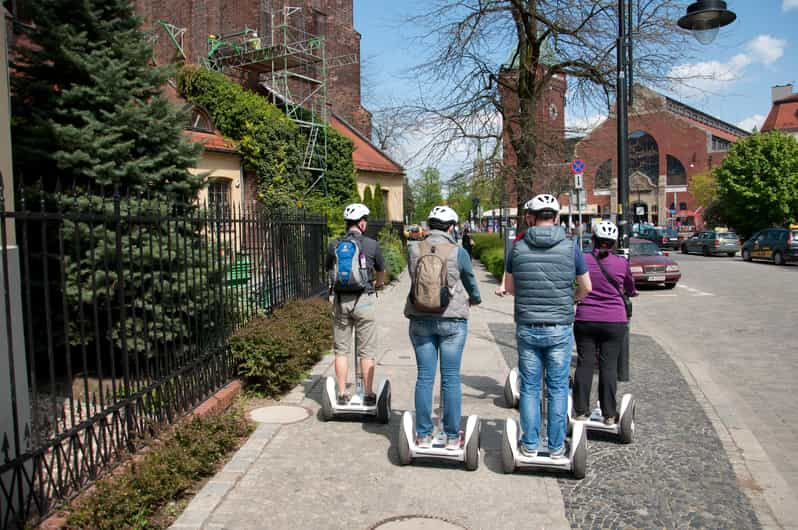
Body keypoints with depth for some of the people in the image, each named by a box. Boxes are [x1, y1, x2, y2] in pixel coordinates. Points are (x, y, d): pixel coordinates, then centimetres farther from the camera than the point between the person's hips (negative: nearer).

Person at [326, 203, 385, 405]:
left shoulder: (334, 245, 2)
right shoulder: (371, 245, -3)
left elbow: (328, 270, 16)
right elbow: (382, 273, 11)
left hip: (340, 300, 2)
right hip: (364, 300, -2)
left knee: (341, 350, 11)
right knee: (366, 351, 6)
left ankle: (342, 394, 15)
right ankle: (368, 394, 12)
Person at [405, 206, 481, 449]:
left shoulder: (413, 250, -3)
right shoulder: (458, 253, -9)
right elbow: (470, 282, 6)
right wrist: (474, 299, 30)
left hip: (420, 320, 2)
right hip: (452, 321, -2)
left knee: (424, 376, 9)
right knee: (451, 378, 6)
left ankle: (423, 435, 16)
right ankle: (452, 436, 14)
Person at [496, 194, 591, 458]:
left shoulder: (518, 248, -3)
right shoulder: (571, 247, -5)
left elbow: (510, 288, 8)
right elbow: (586, 287, 6)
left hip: (527, 329, 1)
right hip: (560, 329, 0)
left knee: (529, 388, 10)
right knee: (557, 388, 10)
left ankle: (530, 445, 18)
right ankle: (556, 446, 17)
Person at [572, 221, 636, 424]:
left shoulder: (583, 260, -3)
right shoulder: (622, 263, -2)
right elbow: (630, 289, 15)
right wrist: (632, 293, 38)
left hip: (585, 320, 1)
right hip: (614, 322, 0)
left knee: (584, 364, 6)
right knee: (609, 366, 4)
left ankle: (581, 411, 12)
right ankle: (609, 414, 9)